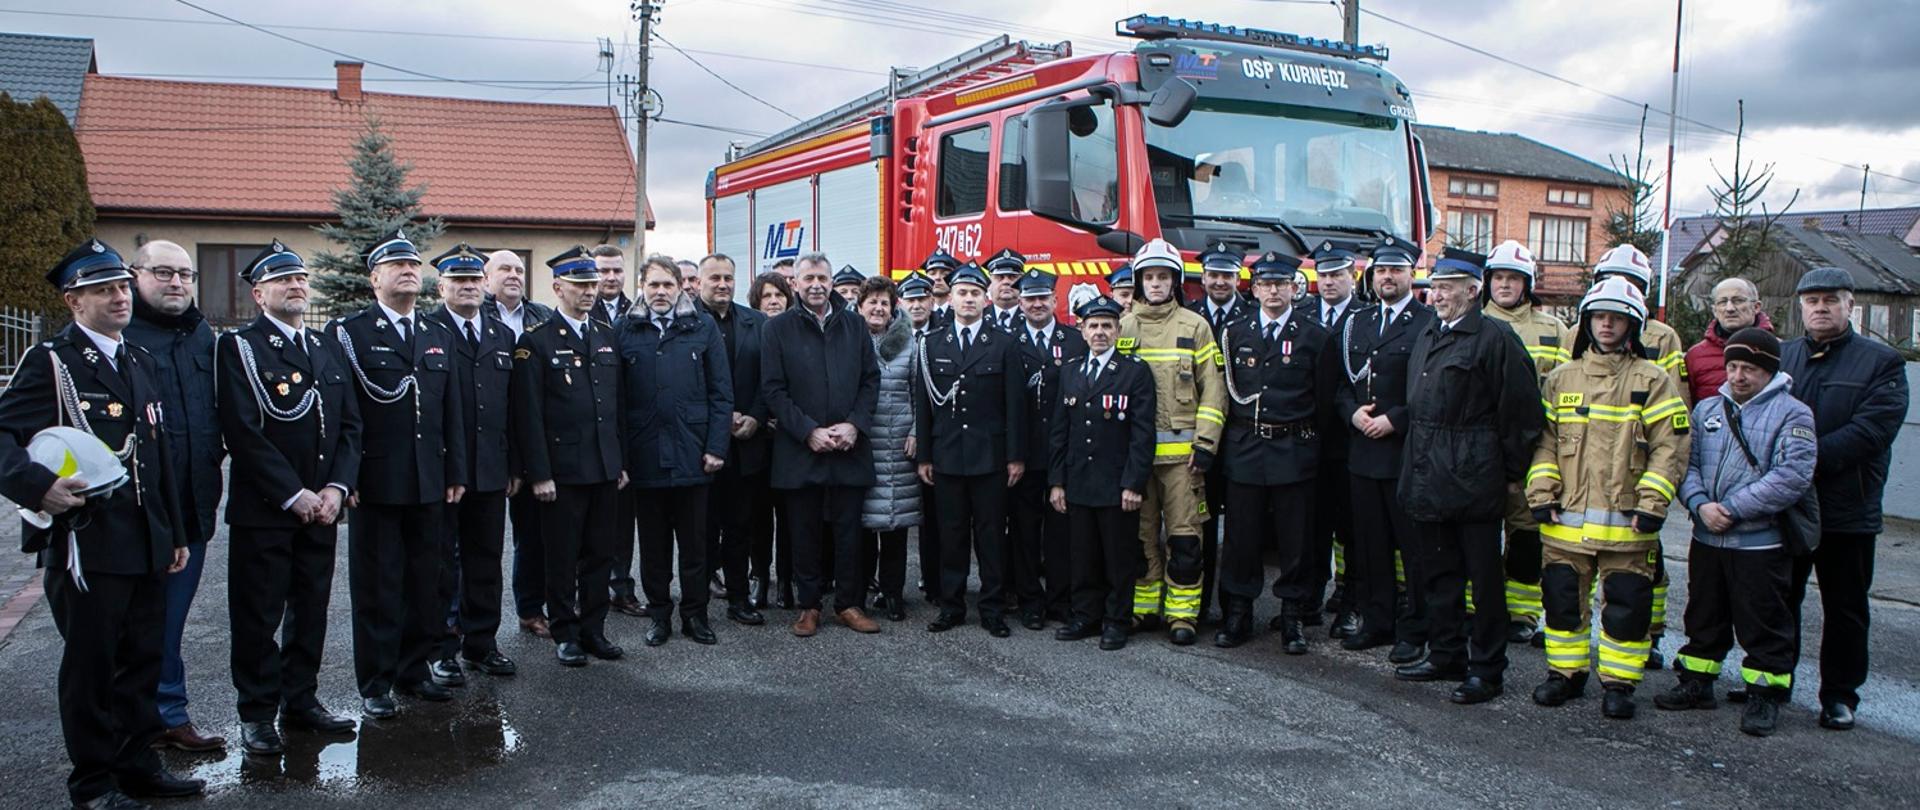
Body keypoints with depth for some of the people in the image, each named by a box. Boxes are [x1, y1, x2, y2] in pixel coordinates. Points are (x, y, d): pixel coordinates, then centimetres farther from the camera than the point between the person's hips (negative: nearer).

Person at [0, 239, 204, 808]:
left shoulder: (138, 361, 15)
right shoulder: (49, 361, -6)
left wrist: (174, 533, 17)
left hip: (146, 543, 7)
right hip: (86, 544, -6)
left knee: (142, 659, 14)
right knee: (90, 665, 5)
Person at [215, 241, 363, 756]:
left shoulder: (328, 346, 13)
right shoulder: (239, 347, -5)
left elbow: (350, 423, 10)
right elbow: (243, 431, -14)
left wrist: (336, 488, -4)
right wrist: (292, 495, -16)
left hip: (321, 506, 5)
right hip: (262, 510, -5)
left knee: (311, 610, 13)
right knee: (258, 616, 3)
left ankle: (301, 699, 25)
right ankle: (257, 713, 15)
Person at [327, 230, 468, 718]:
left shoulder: (440, 337, 14)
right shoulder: (349, 333, -3)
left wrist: (455, 471, 9)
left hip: (428, 484, 5)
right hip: (374, 483, -5)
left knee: (424, 582, 12)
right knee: (376, 586, 3)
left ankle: (414, 670, 25)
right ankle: (376, 684, 14)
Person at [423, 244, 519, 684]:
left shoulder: (504, 336, 13)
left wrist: (514, 465, 9)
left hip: (490, 470, 5)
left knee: (485, 559, 12)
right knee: (440, 561, 5)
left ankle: (481, 642, 24)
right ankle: (441, 648, 15)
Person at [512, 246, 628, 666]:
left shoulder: (607, 337, 12)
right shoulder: (536, 341, -6)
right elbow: (528, 414, -9)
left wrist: (622, 461, 12)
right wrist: (539, 473, -13)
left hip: (606, 467, 5)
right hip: (562, 469, -5)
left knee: (600, 552, 11)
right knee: (563, 557, 5)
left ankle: (593, 628, 22)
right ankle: (565, 634, 17)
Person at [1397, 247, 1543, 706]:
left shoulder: (1494, 338, -10)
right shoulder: (1427, 336, 13)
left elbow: (1520, 409, -11)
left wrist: (1512, 472, -7)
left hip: (1473, 477, -8)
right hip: (1427, 475, 8)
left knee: (1484, 576, 3)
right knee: (1437, 572, 15)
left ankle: (1486, 668, 12)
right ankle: (1447, 655, 27)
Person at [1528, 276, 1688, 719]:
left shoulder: (1653, 380, 1)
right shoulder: (1562, 378, 10)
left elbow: (1670, 446, -3)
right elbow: (1544, 439, 11)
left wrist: (1651, 504, -11)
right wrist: (1541, 492, 0)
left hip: (1626, 521, -3)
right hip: (1565, 518, 3)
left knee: (1626, 606, 3)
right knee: (1562, 598, 10)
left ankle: (1619, 682, 16)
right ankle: (1565, 672, 24)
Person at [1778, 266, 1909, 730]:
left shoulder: (1881, 362, -1)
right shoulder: (1781, 357, 9)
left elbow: (1871, 430, -14)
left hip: (1847, 510, -3)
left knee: (1845, 609, 8)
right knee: (1778, 600, 13)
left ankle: (1840, 695, 20)